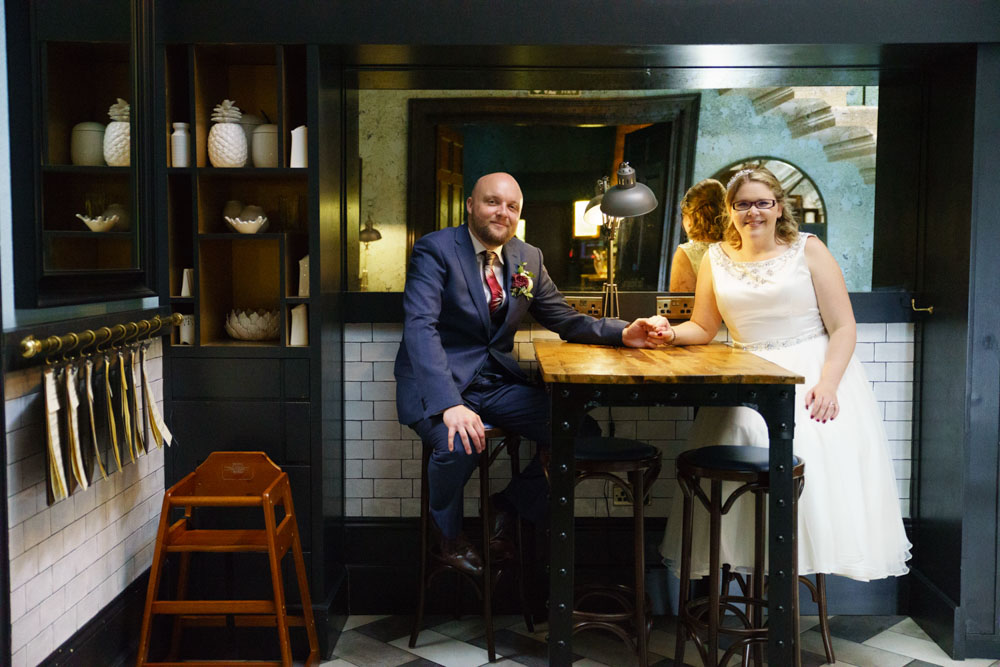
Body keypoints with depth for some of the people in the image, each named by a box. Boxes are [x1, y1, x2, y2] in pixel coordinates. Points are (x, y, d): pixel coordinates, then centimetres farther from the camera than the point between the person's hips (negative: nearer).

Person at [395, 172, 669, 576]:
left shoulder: (527, 259, 9)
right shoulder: (435, 250, -9)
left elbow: (566, 321, 14)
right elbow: (420, 327, -22)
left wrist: (624, 333, -7)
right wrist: (450, 404, -37)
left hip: (497, 383, 5)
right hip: (438, 385, -5)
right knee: (460, 445, -34)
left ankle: (509, 509, 10)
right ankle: (447, 535, 0)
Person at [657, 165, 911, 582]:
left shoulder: (808, 250, 4)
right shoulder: (717, 259, 13)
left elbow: (843, 326, -1)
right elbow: (703, 329, 16)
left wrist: (828, 383, -16)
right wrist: (669, 334, -6)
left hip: (815, 371, -2)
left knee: (814, 444, -27)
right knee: (742, 433, -25)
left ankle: (811, 555, -9)